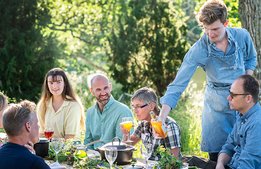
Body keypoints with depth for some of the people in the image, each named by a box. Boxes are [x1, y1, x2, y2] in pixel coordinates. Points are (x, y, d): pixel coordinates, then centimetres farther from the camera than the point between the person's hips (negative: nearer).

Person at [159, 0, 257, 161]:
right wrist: (161, 118, -29)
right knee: (216, 156, -2)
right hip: (216, 104, -2)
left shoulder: (242, 36, -9)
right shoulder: (198, 50, -16)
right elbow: (178, 84, -19)